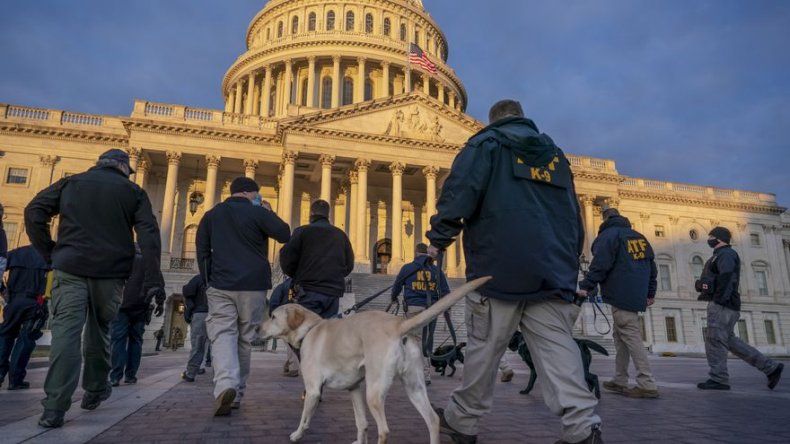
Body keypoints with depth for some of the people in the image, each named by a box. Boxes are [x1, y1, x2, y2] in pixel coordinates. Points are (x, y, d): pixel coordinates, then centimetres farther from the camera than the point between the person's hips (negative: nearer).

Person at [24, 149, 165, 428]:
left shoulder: (71, 182, 14)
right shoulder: (133, 192, 8)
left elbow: (34, 212, 6)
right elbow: (149, 234, -3)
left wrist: (49, 253, 7)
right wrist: (153, 279, -8)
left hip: (70, 268, 0)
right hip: (111, 272, 0)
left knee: (66, 331, -5)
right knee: (99, 329, 16)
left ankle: (55, 407, -13)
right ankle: (95, 390, 28)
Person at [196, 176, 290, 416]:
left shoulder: (211, 215, 13)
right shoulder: (257, 212, 0)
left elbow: (202, 251, 12)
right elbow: (285, 235, 1)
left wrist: (209, 280, 16)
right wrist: (270, 213, 13)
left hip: (220, 287, 2)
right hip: (254, 287, -1)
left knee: (223, 335, -5)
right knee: (245, 339, 9)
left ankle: (225, 385, -29)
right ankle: (236, 394, 14)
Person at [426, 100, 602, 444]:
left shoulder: (486, 143, 6)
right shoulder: (555, 154, 23)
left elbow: (460, 191, -10)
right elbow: (574, 214, 24)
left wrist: (438, 238, -2)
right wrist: (571, 259, 30)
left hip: (498, 267, -4)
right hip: (552, 268, 5)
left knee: (484, 347, 4)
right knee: (557, 346, 2)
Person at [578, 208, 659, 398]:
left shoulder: (608, 235, -4)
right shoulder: (639, 236, 19)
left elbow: (600, 265, -17)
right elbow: (652, 266, 21)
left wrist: (586, 287, -15)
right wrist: (651, 292, 27)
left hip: (620, 296, -8)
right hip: (636, 295, 8)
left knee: (631, 337, -9)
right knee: (620, 337, 13)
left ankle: (647, 384, -13)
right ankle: (620, 381, 15)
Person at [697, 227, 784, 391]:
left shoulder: (725, 254, -5)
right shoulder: (720, 255, 26)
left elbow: (726, 276, -21)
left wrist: (719, 299, -26)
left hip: (721, 305, -10)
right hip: (721, 305, 10)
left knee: (714, 340, -10)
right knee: (730, 341, 10)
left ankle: (718, 379, -8)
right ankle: (770, 367, 12)